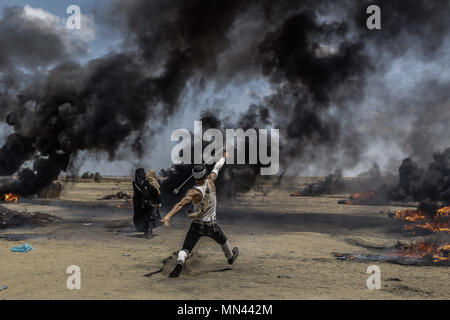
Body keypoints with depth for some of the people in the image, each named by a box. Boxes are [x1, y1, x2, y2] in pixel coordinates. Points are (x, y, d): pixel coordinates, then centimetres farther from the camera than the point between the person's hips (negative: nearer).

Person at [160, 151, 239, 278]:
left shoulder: (193, 192, -21)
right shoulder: (210, 181, -11)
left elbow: (181, 204, -37)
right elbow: (216, 168, 9)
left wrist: (168, 215, -48)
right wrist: (223, 157, 26)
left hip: (197, 225, -3)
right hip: (212, 225, 4)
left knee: (185, 249, -5)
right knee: (223, 241, 32)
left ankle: (180, 262, -34)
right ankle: (230, 257, 57)